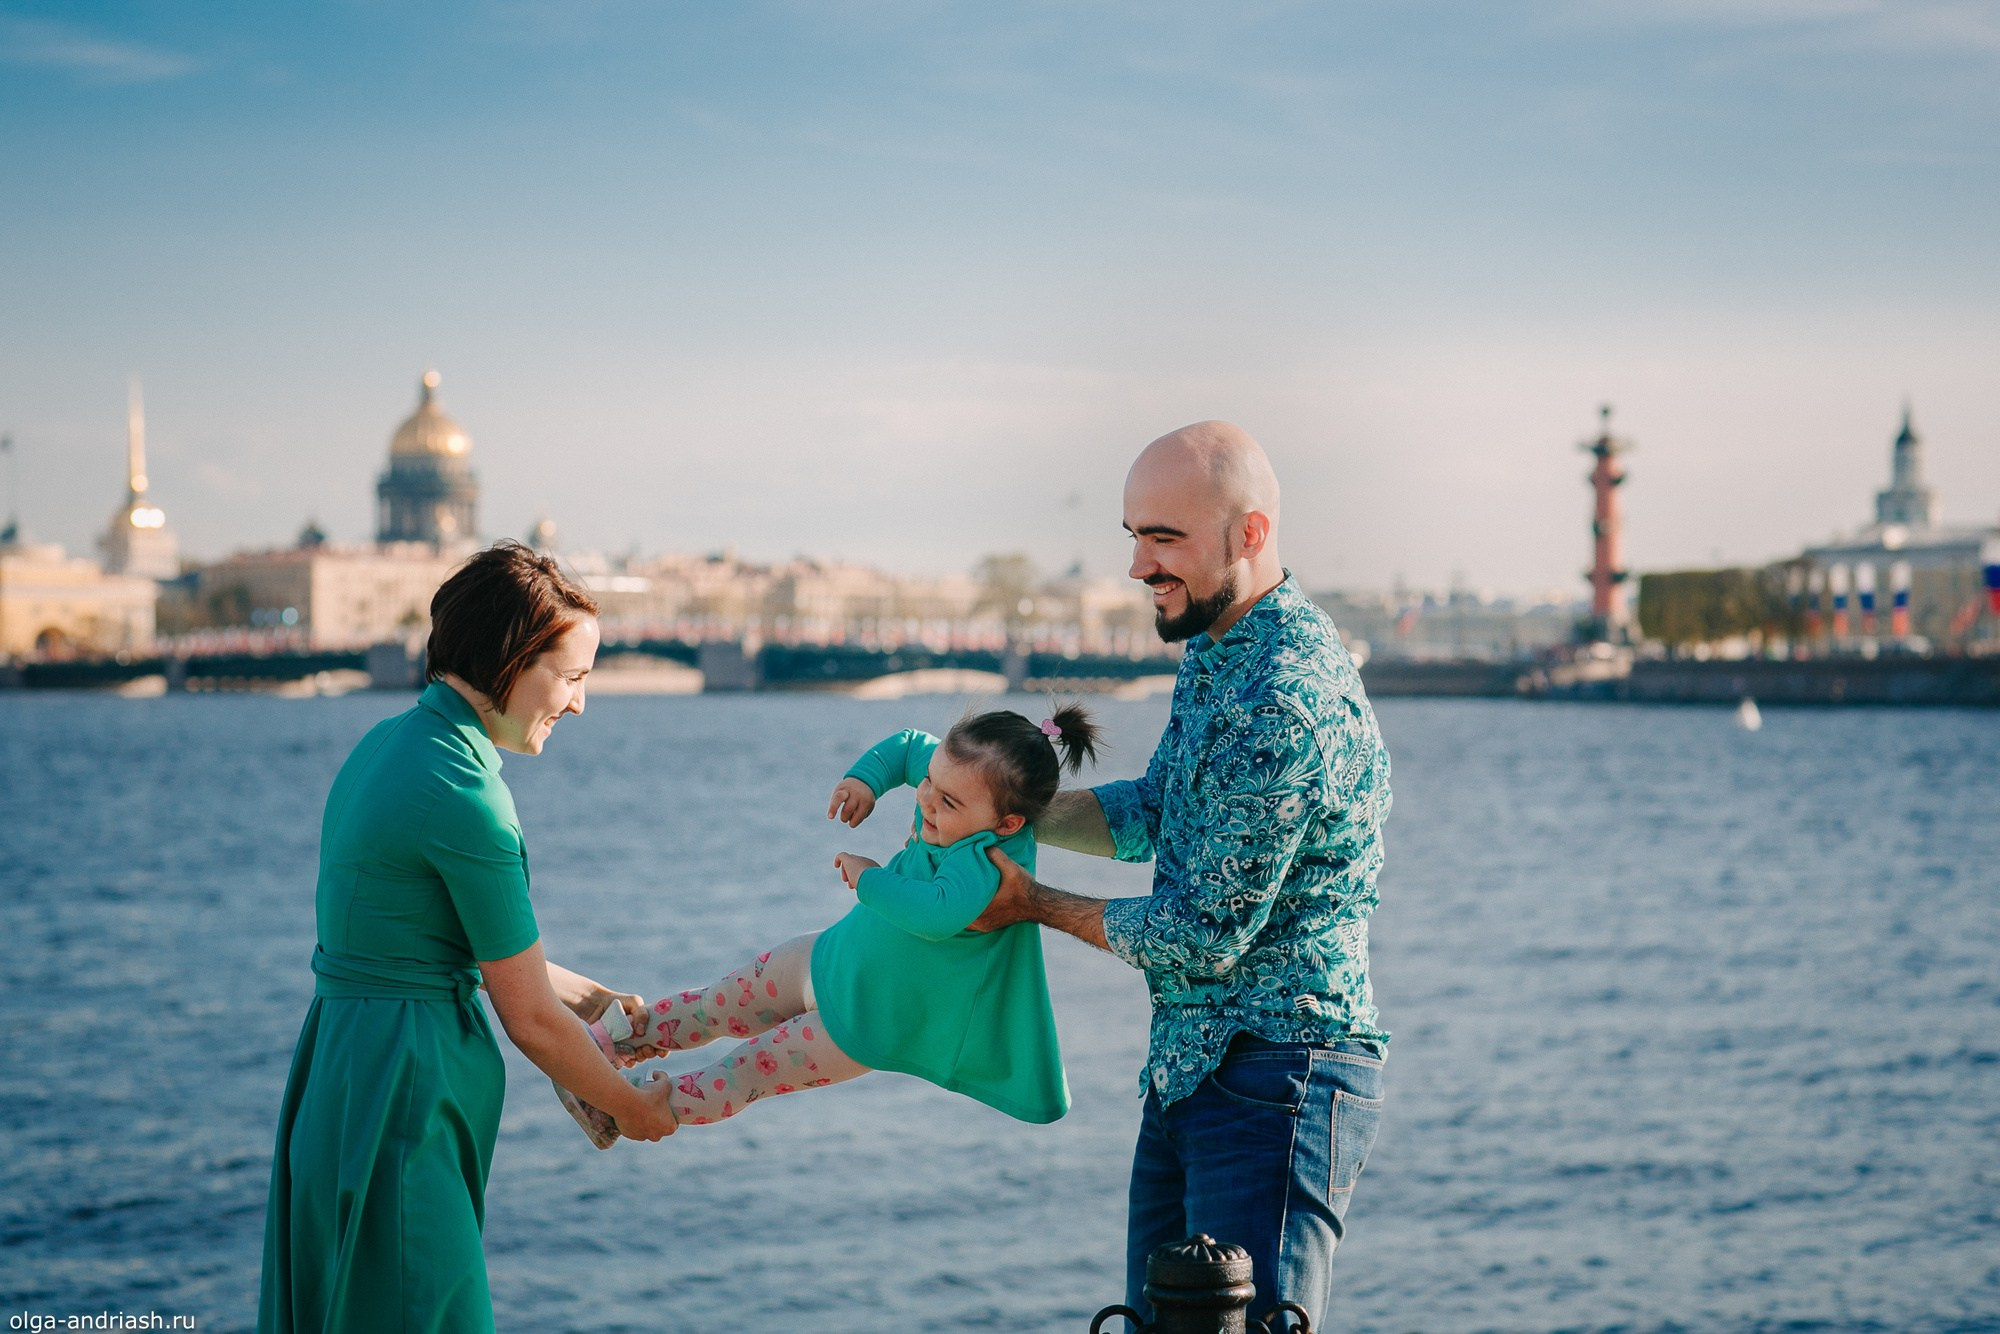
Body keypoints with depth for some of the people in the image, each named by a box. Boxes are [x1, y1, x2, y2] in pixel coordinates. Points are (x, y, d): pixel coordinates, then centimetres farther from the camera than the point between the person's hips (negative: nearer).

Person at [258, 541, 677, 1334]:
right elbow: (530, 1018, -12)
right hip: (403, 1096, -10)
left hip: (340, 1079, 10)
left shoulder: (391, 742, 9)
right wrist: (633, 1109, 3)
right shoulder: (463, 799, -19)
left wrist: (592, 997, 24)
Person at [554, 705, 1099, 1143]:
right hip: (836, 958, 7)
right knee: (722, 1003, 20)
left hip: (865, 1025, -7)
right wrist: (865, 779, -14)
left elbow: (939, 912, -57)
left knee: (752, 1068, 9)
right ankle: (615, 1043, 40)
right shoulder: (951, 780, -16)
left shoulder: (990, 861, -40)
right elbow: (908, 746, 6)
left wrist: (869, 877, -40)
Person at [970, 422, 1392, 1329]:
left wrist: (1039, 906, -4)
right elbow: (1154, 814, 23)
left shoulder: (1289, 700, -23)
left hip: (1277, 1080, -10)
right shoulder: (1215, 653, 11)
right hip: (1188, 1072, 10)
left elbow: (1202, 938, -19)